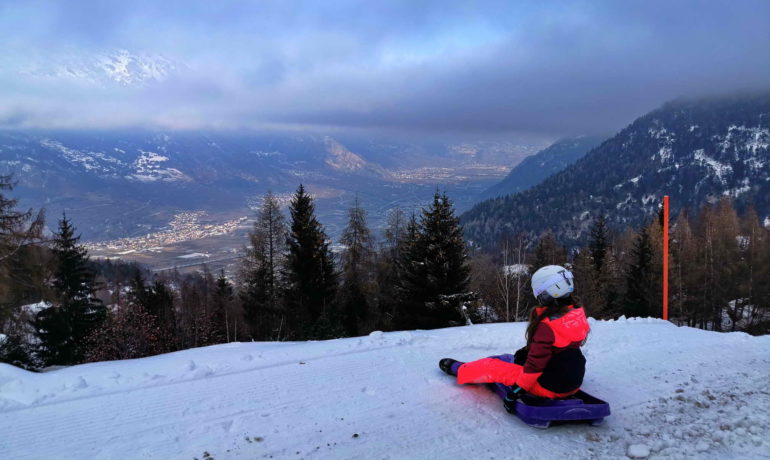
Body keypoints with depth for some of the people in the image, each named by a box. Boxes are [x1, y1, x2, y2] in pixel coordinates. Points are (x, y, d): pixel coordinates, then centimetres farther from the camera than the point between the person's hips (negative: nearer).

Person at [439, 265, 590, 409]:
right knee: (512, 358, 26)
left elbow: (535, 364, -24)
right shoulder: (577, 315, -1)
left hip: (550, 387, -8)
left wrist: (517, 390, -14)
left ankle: (457, 369, 31)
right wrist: (527, 351, 19)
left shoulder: (547, 326, -26)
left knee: (493, 367, 7)